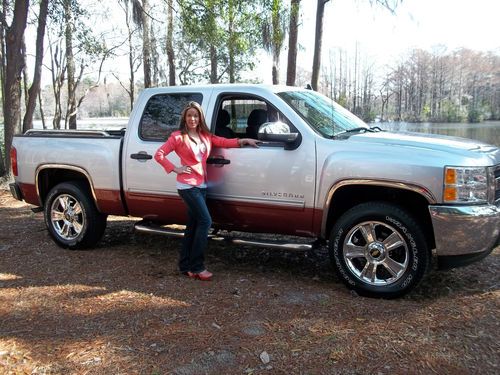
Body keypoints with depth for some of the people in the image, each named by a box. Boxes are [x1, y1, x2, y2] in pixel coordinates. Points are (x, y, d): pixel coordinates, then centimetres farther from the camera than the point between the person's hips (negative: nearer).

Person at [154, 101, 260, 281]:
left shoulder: (205, 135, 13)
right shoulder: (178, 137, -5)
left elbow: (224, 142, 4)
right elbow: (159, 154, -6)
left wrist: (244, 140, -7)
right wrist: (175, 169, -10)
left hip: (201, 185, 7)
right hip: (188, 186, -7)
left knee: (193, 225, 10)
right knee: (205, 221, -13)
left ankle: (185, 266, 19)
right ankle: (196, 267, -5)